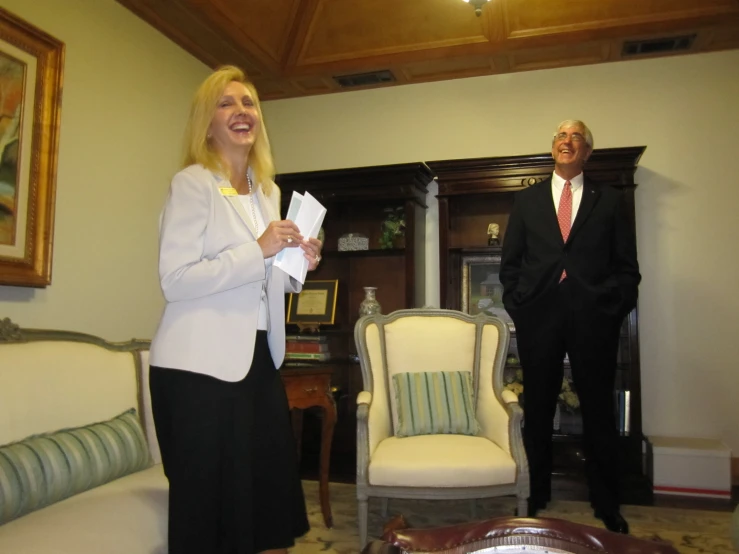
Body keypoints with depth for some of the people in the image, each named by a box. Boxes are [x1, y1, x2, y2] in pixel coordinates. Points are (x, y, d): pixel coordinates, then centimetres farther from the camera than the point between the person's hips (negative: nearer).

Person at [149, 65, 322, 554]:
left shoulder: (269, 191, 14)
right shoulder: (192, 183, -7)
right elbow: (174, 280, -18)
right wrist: (258, 250, -21)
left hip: (259, 359, 7)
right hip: (201, 366, -7)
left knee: (274, 489, 15)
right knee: (209, 500, 6)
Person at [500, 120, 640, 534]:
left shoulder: (610, 200, 9)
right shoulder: (527, 199, 11)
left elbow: (627, 267, 5)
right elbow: (510, 263, 9)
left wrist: (612, 310, -5)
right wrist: (518, 307, -1)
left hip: (593, 319, 0)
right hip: (538, 318, 1)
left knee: (599, 413, 8)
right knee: (537, 412, 8)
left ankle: (608, 507, 23)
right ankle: (535, 499, 22)